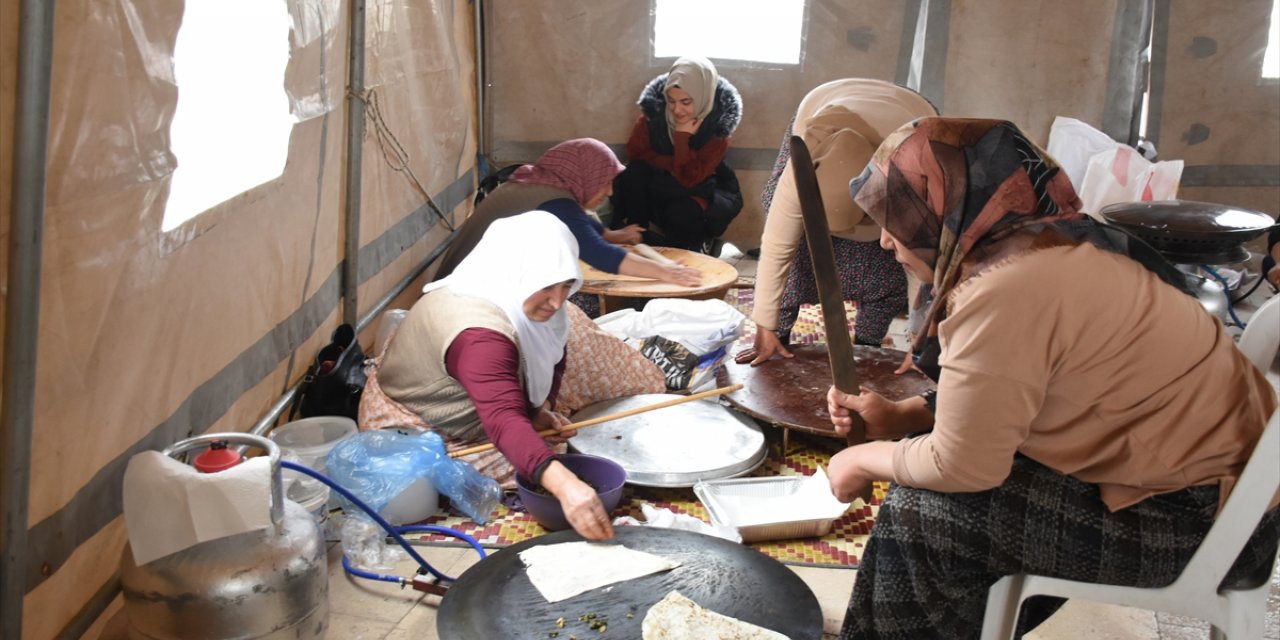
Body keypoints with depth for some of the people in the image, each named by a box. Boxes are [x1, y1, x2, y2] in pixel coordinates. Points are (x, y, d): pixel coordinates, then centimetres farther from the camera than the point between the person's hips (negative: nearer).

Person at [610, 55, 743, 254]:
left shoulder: (718, 122, -23)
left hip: (702, 190, -2)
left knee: (682, 213, -34)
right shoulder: (656, 106, -17)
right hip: (659, 186, 2)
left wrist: (683, 136, -32)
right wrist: (673, 165, -25)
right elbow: (635, 152, -15)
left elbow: (690, 178, -27)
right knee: (634, 173, -27)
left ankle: (698, 242, 0)